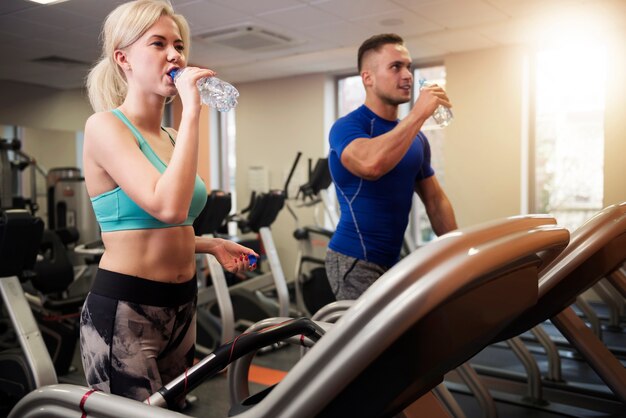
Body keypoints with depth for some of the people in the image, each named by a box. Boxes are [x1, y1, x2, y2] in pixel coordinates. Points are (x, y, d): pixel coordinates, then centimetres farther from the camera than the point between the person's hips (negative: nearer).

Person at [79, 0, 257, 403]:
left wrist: (212, 244, 8)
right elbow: (169, 207, -30)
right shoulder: (105, 126, -12)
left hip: (181, 304, 8)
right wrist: (191, 111, -25)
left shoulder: (171, 138, 11)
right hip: (124, 309, -8)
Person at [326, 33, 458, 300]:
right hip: (355, 261, -7)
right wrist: (419, 113, -26)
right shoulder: (348, 127, -12)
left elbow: (436, 201, 15)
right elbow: (371, 164, -35)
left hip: (393, 261, 7)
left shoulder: (415, 138, 10)